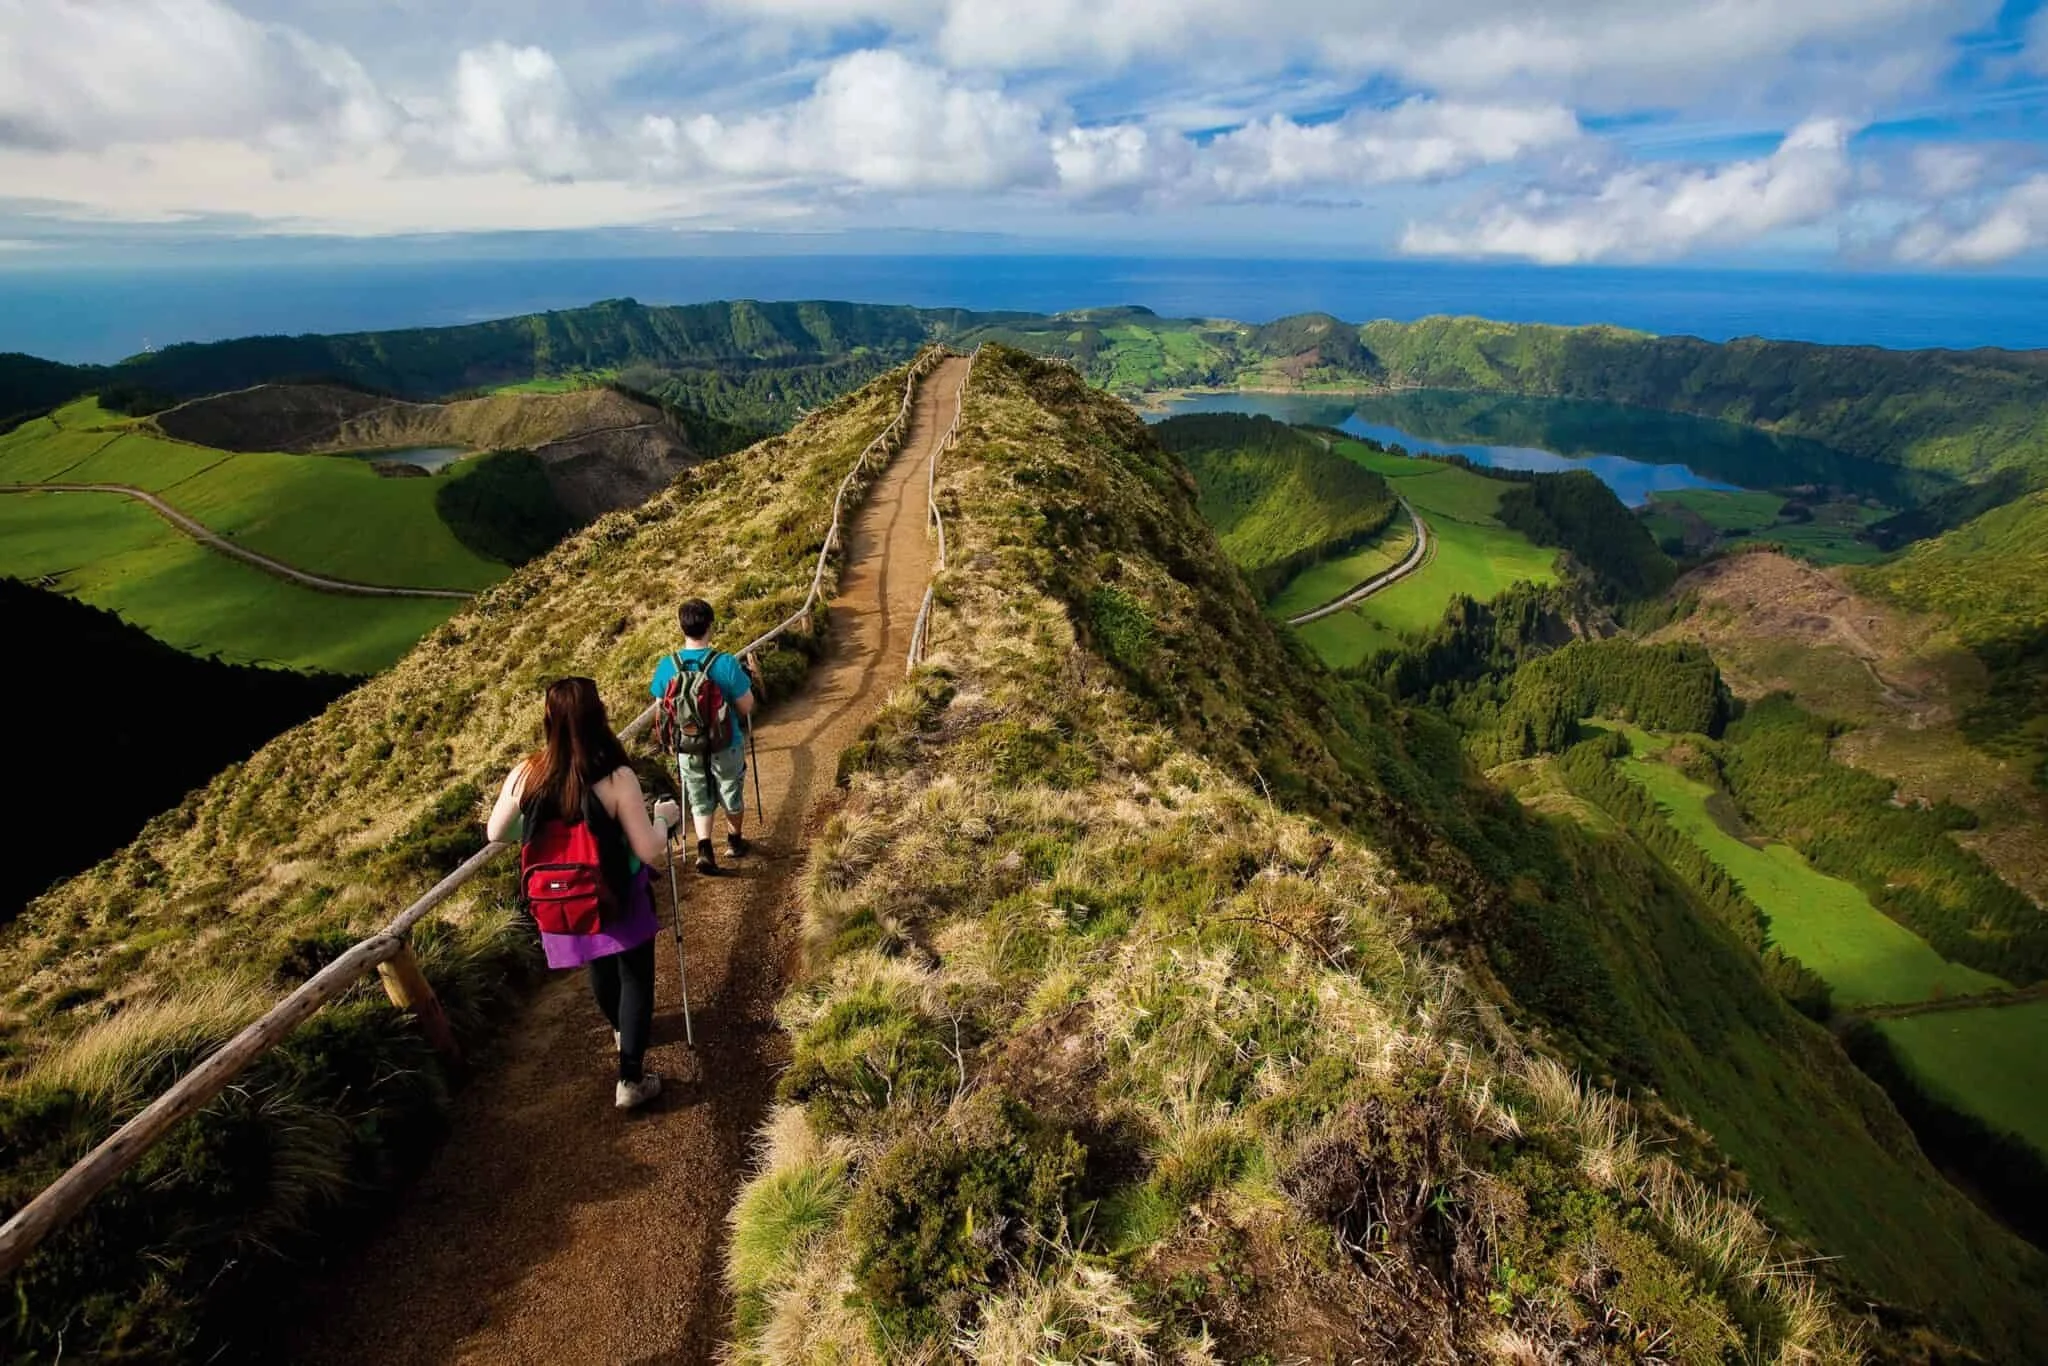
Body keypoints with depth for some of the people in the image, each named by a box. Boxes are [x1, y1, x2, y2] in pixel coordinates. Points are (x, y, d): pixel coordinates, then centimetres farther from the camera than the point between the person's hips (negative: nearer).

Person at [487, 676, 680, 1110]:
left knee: (600, 970, 29)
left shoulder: (525, 774, -16)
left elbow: (496, 833, 1)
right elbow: (651, 853, -24)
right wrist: (663, 817, -5)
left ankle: (622, 1029, 55)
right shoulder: (616, 778, -27)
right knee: (635, 978, 15)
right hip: (617, 900, -4)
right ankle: (630, 1081, 17)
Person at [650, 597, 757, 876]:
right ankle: (734, 841, 41)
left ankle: (704, 848, 2)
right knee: (732, 794, 22)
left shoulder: (666, 666, -13)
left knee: (699, 800, 20)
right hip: (726, 745, -2)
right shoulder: (726, 664, -24)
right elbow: (746, 707, -15)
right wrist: (745, 679, 3)